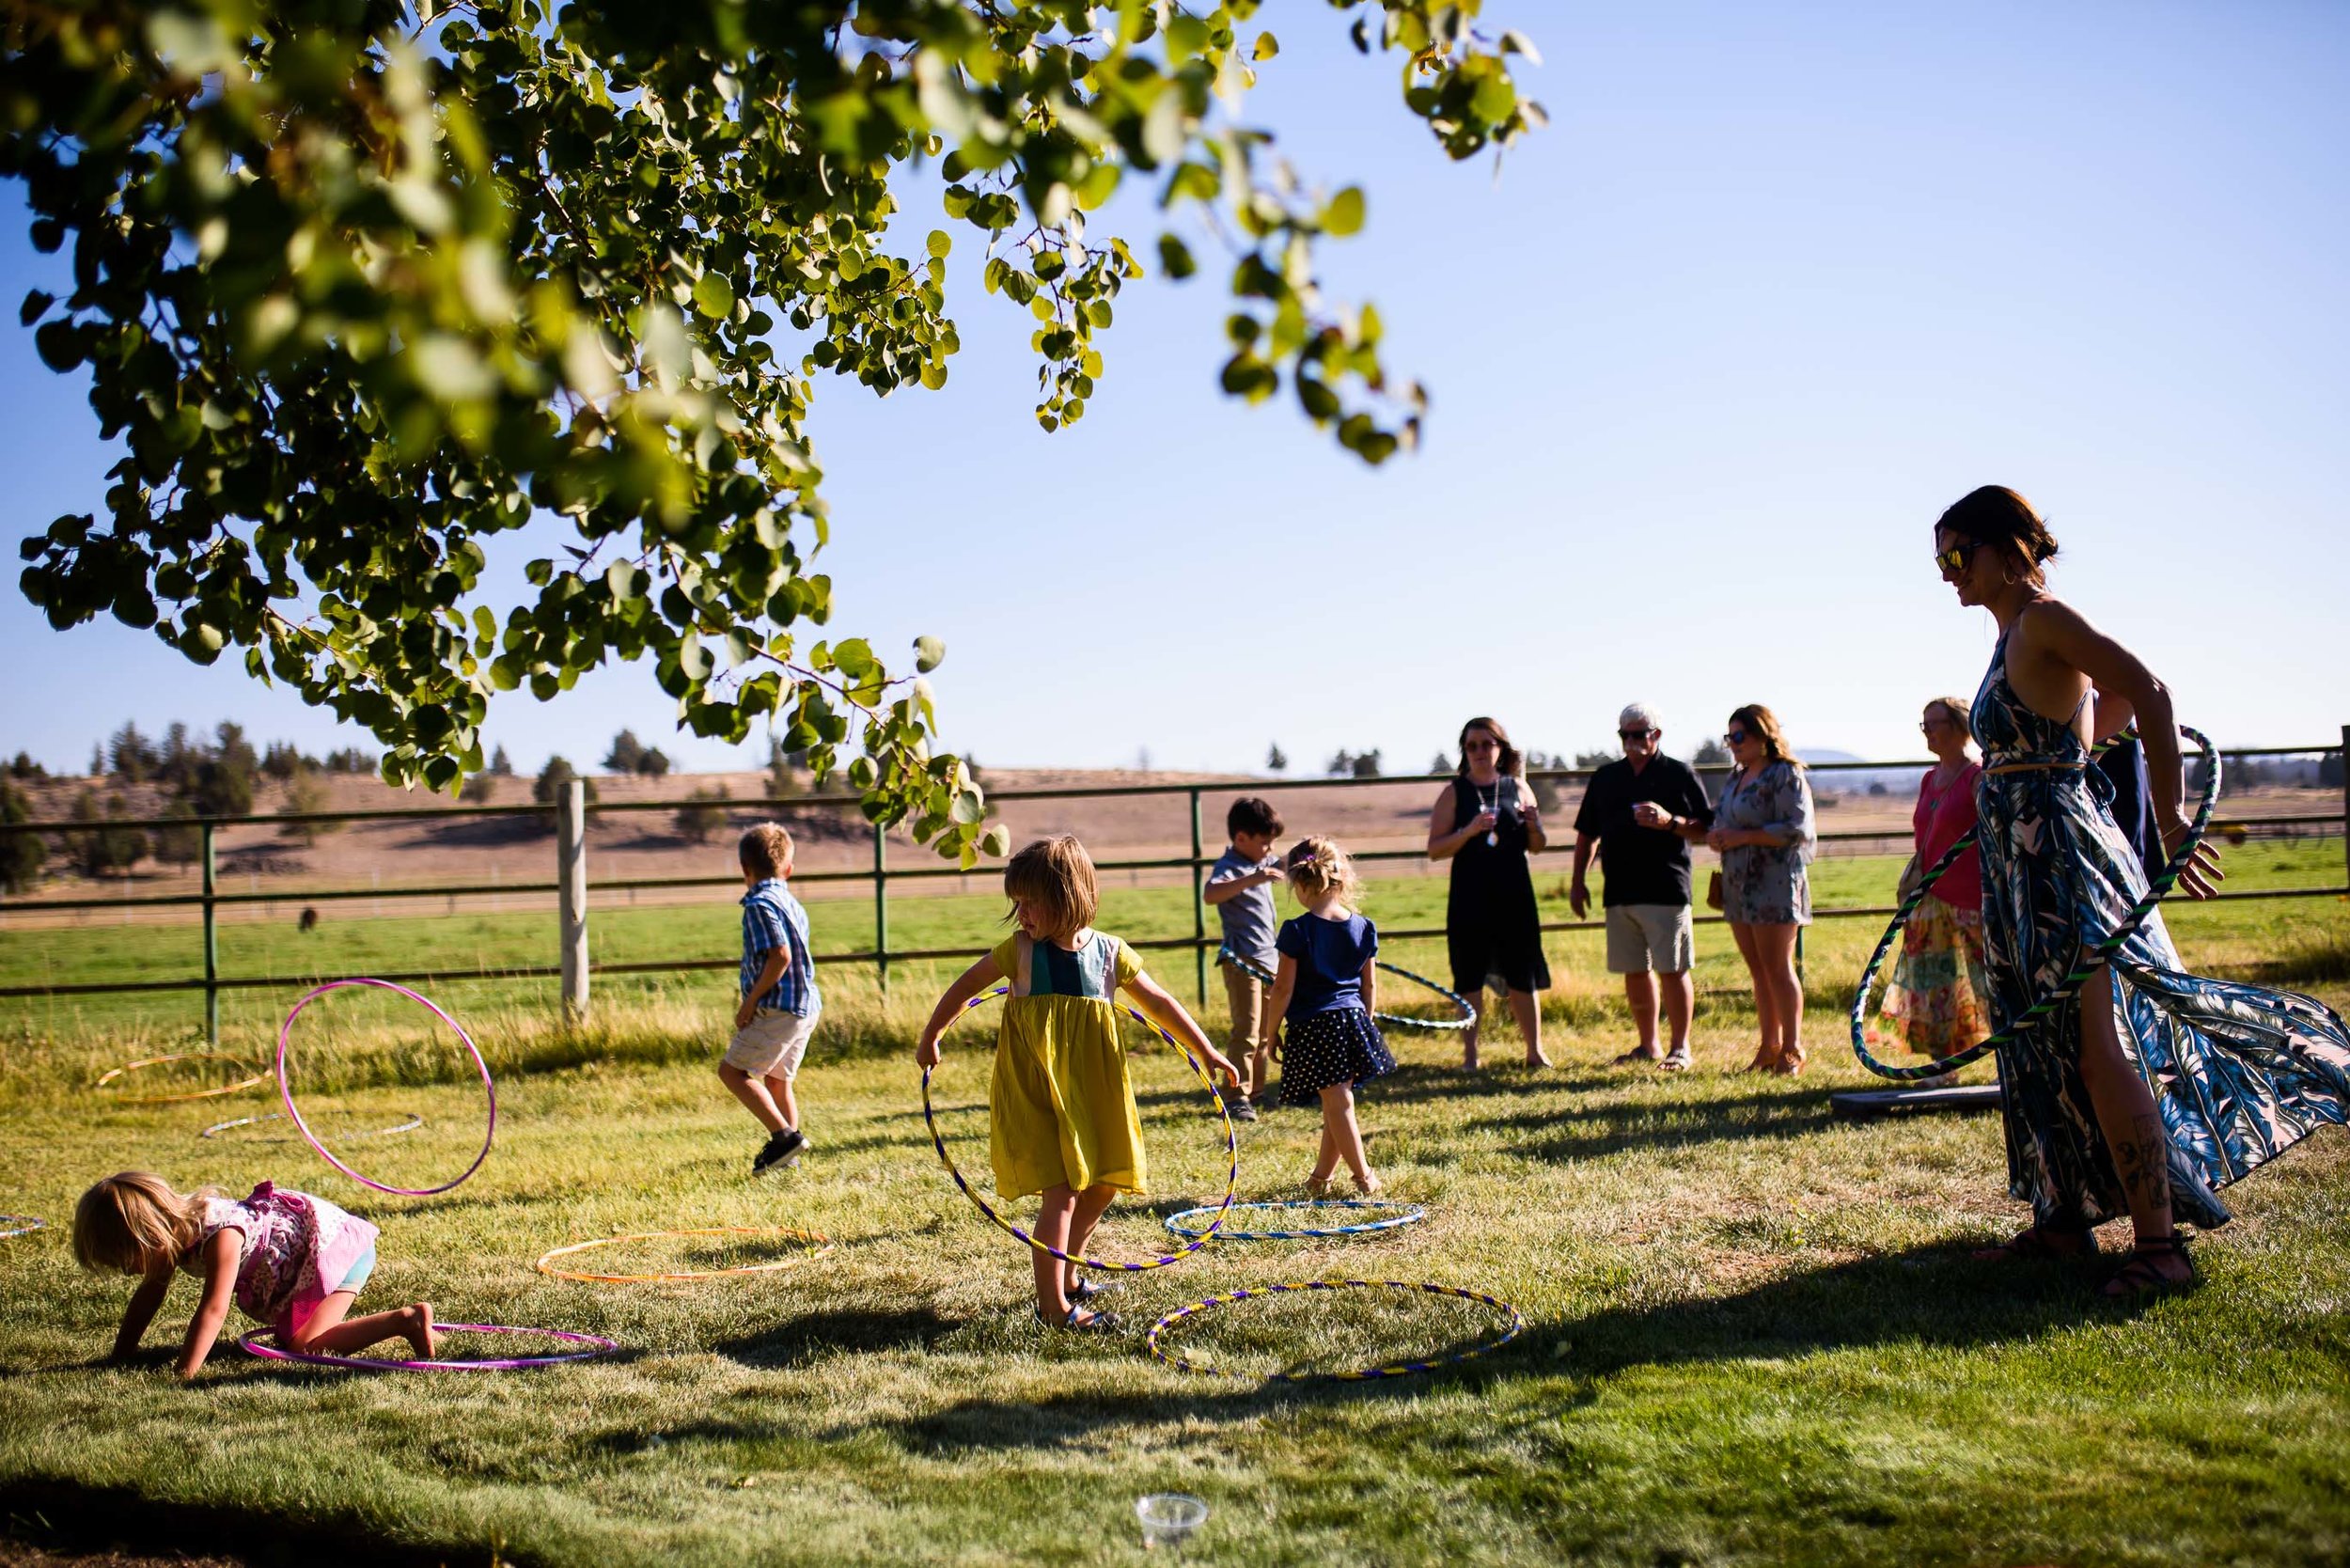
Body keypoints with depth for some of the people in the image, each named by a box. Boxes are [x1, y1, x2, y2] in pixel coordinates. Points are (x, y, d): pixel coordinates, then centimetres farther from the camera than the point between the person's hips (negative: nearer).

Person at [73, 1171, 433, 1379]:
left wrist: (184, 1374, -38)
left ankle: (405, 1319, -21)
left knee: (305, 1346, -20)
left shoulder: (219, 1235, -33)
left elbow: (213, 1310, -36)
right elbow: (148, 1296, 7)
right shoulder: (174, 1224, -5)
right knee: (288, 1338, 21)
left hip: (334, 1244, -10)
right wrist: (120, 1359, 6)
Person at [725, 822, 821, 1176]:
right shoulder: (791, 903, 16)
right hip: (805, 1006, 9)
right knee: (777, 1079, 18)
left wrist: (751, 1001, -15)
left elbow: (779, 956, -22)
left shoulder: (759, 903, -12)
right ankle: (786, 1154, 23)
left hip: (778, 1008, -9)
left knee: (731, 1069, -4)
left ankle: (784, 1135, -10)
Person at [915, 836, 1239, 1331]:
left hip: (1093, 1092, 4)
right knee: (1060, 1193, -10)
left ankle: (1066, 1275, 33)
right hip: (1035, 1093, -4)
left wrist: (1207, 1053, 10)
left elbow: (1160, 1003, 8)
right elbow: (965, 987, 7)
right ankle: (1053, 1305, -3)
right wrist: (930, 1039, 12)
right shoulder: (1020, 951, -6)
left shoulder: (1110, 953, -2)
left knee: (1102, 1186, 12)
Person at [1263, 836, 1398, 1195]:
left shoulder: (1297, 931, -12)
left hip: (1311, 1025, -5)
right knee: (1337, 1102, 15)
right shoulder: (1363, 928, 2)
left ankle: (1363, 1176, 3)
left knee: (1338, 1103, 1)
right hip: (1353, 1019, 5)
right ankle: (1321, 1176, 25)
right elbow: (1370, 985, 10)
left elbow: (1283, 988, -10)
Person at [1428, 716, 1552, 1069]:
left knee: (1523, 976, 4)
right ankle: (1470, 1054, 11)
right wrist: (1469, 831, -19)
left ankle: (1535, 1051, 15)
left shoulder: (1518, 788, 8)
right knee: (1469, 978, 2)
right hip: (1469, 900, -2)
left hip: (1514, 897, 2)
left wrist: (1534, 827, -8)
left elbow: (1537, 848, 14)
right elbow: (1434, 849, -4)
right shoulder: (1454, 793, 2)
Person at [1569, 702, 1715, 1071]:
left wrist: (1669, 821, -18)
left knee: (1672, 971, -3)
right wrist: (1578, 881, 13)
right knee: (1634, 972, 9)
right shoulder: (1605, 777, 14)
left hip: (1666, 891, -5)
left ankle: (1680, 1048, 5)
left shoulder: (1679, 774, 1)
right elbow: (1587, 833, 19)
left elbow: (1705, 830, -1)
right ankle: (1648, 1046, 20)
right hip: (1619, 892, 5)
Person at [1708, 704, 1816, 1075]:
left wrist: (1743, 837, -18)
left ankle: (1792, 1051, 2)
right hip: (1739, 886, 8)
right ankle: (1770, 1048, 17)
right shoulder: (1735, 778, 17)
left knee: (1778, 969, -5)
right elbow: (1719, 819, 26)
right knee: (1759, 971, 10)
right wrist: (1714, 834, 1)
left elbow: (1798, 829, -18)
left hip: (1775, 886, -8)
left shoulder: (1785, 775, -9)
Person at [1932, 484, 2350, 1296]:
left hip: (2063, 856, -10)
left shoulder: (2044, 620, -12)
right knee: (2043, 1048, 13)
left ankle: (2159, 1245, -7)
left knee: (2096, 1048, -10)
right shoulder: (2014, 634, 14)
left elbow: (2149, 691, -24)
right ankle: (2067, 1218, 22)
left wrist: (2170, 816, -24)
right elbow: (2117, 699, 29)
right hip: (2026, 863, 10)